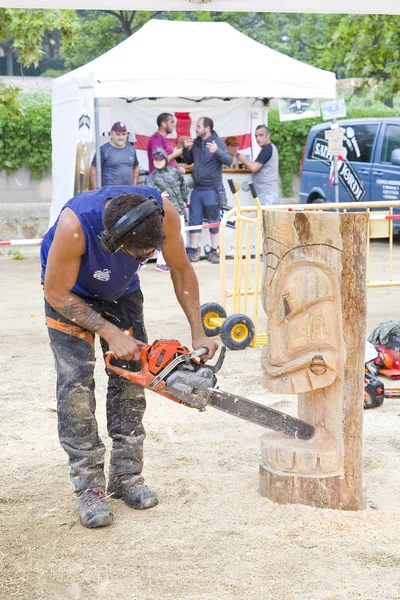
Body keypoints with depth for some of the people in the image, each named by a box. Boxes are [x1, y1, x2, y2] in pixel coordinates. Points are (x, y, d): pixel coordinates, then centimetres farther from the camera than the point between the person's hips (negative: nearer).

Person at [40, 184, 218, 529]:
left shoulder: (164, 213, -32)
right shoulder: (75, 225, -42)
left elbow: (181, 270, -13)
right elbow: (57, 294, -27)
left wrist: (198, 333, -16)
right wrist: (110, 333, -27)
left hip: (122, 290, 4)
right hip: (70, 294, -3)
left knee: (130, 376, -2)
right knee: (76, 382, -13)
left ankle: (126, 475, 9)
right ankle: (89, 486, -8)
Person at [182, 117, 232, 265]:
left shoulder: (217, 142, -7)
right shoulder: (196, 143, 10)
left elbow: (228, 160, -18)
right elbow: (188, 161, 20)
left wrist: (217, 151, -36)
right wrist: (186, 149, 1)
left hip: (211, 189, -5)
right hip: (197, 189, 5)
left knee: (213, 221, 2)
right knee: (194, 220, 7)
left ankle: (214, 251, 9)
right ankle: (193, 250, 14)